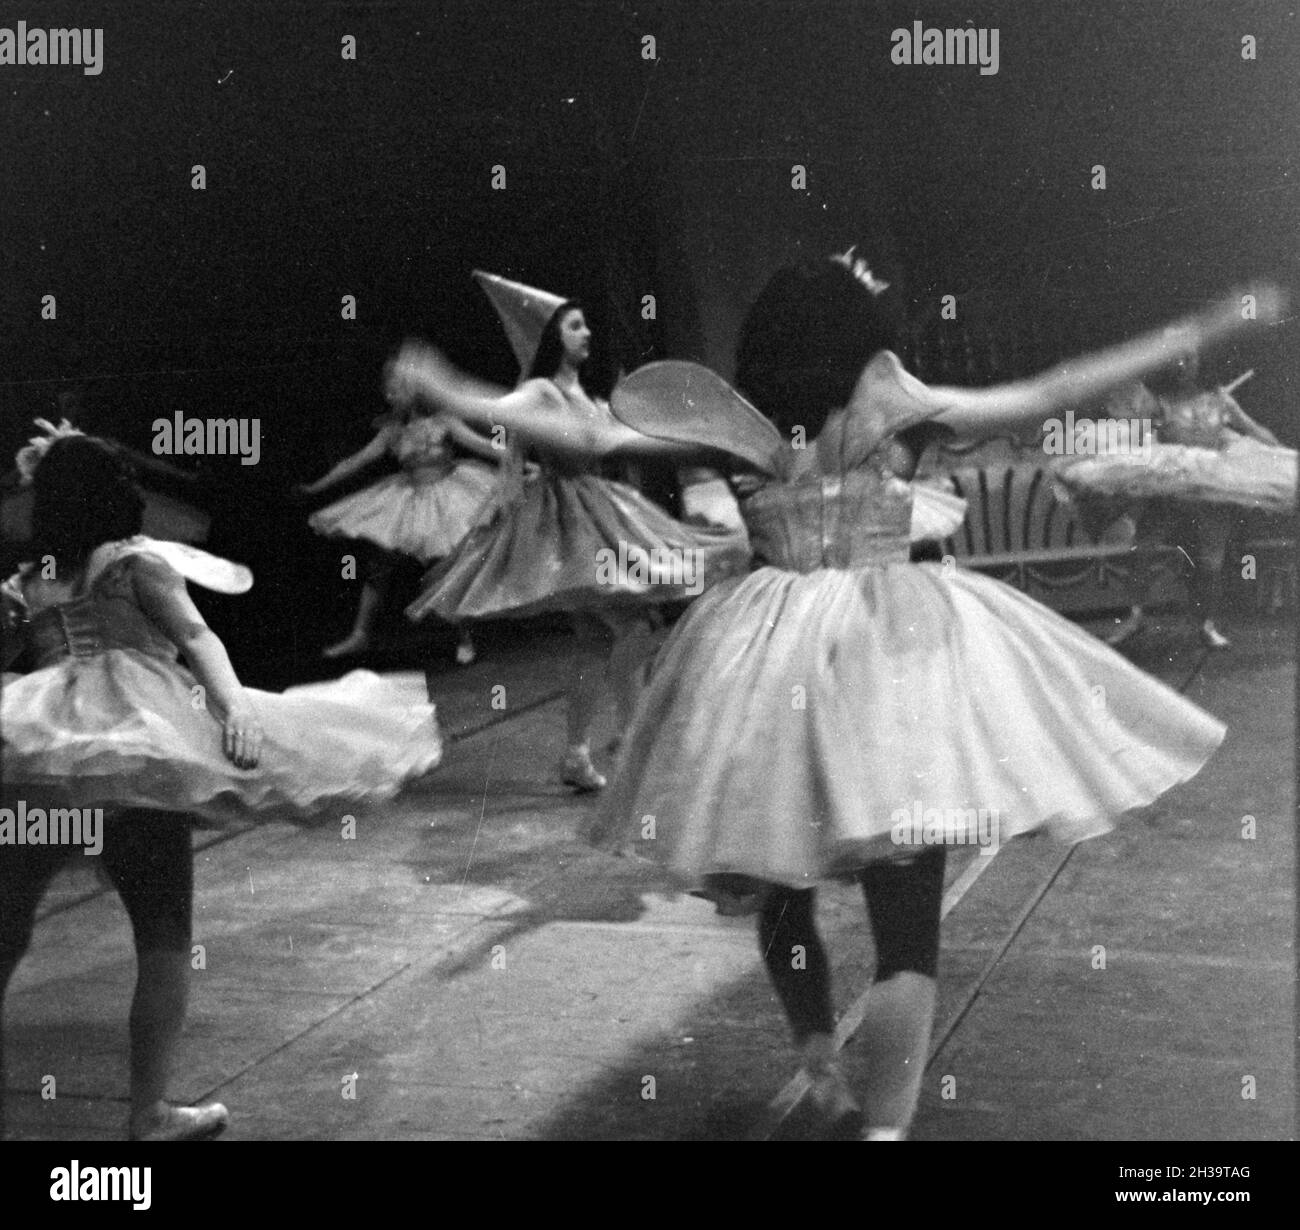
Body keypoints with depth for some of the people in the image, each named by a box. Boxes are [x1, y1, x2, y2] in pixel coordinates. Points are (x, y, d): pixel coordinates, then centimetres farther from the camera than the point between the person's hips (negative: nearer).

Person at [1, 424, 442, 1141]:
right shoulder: (138, 562, 12)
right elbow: (195, 638, -4)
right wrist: (233, 704, -17)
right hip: (137, 745, -3)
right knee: (163, 935, 7)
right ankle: (149, 1116, 7)